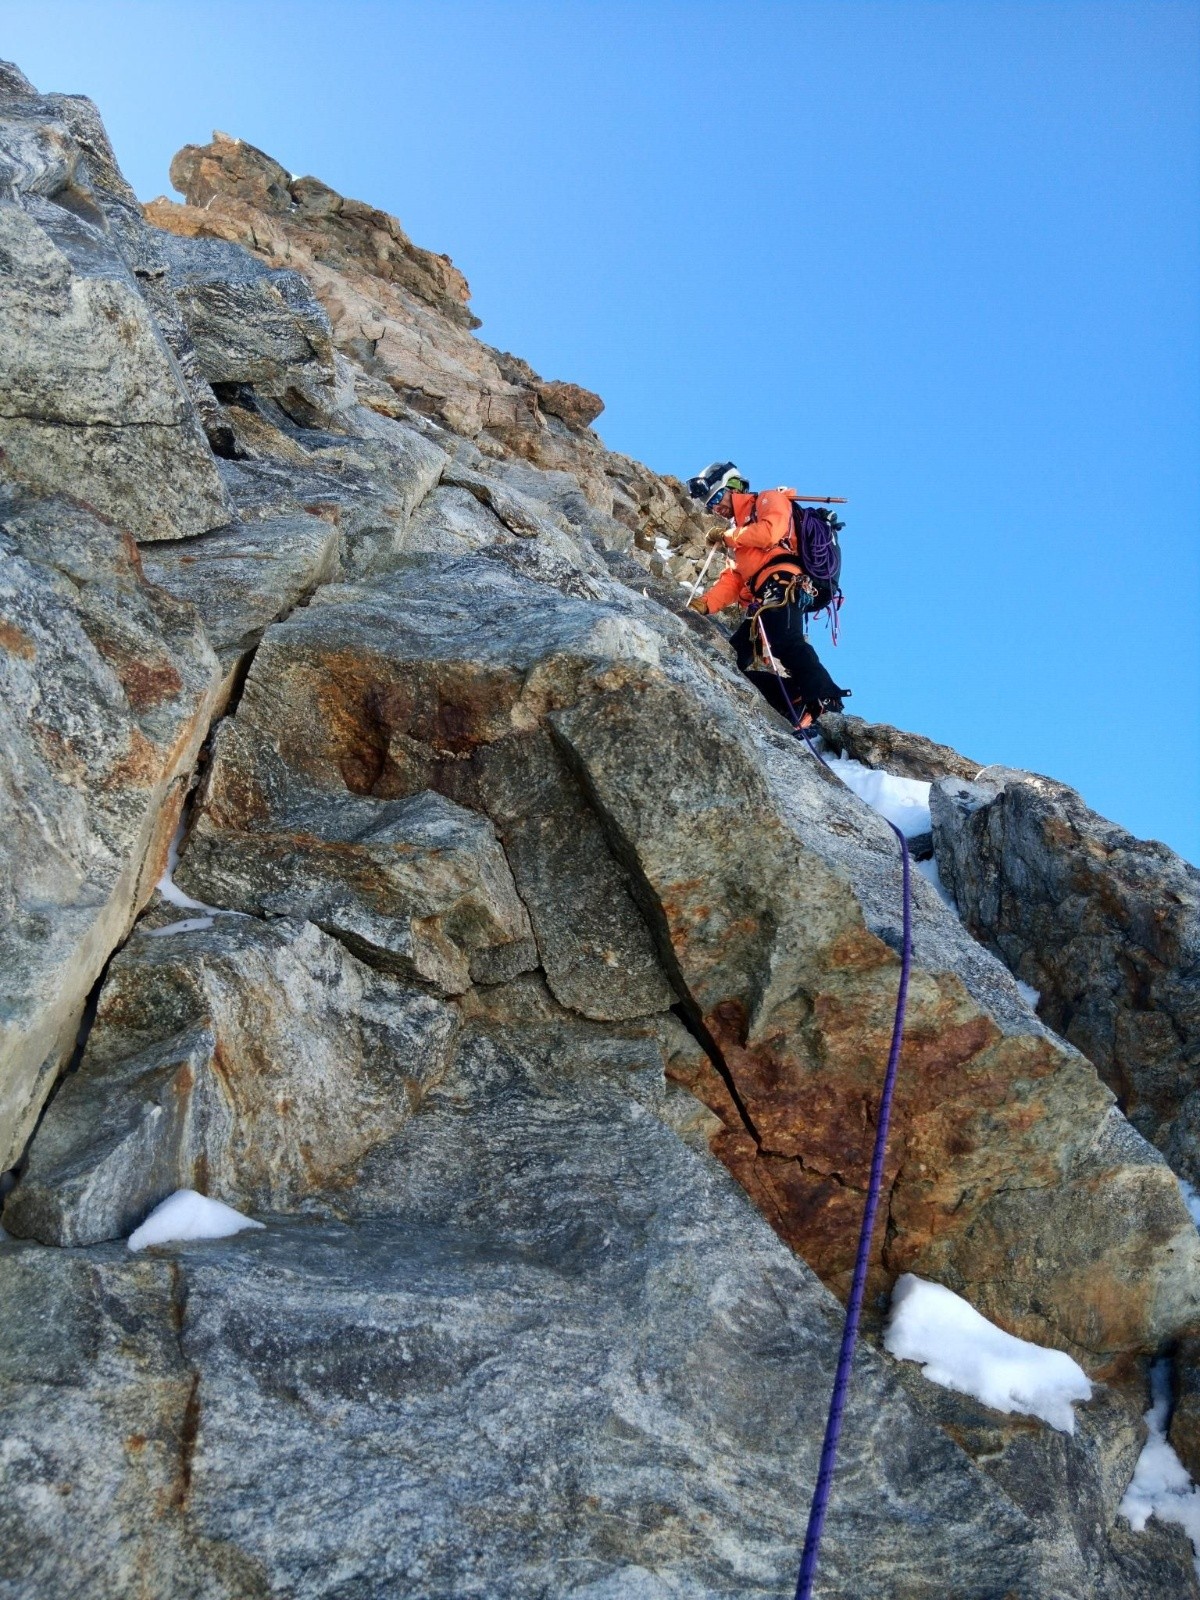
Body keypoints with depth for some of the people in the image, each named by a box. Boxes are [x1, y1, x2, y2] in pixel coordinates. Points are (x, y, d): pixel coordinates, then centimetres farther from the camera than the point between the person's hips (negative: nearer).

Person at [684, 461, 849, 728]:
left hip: (783, 582, -9)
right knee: (741, 651, -2)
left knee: (783, 639, -31)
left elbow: (770, 532, -10)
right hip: (761, 600, 9)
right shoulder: (739, 536, 35)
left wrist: (728, 535, 3)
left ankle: (823, 697, -41)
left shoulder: (769, 500, 13)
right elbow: (732, 581, 22)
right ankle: (795, 712, -15)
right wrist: (705, 604, 5)